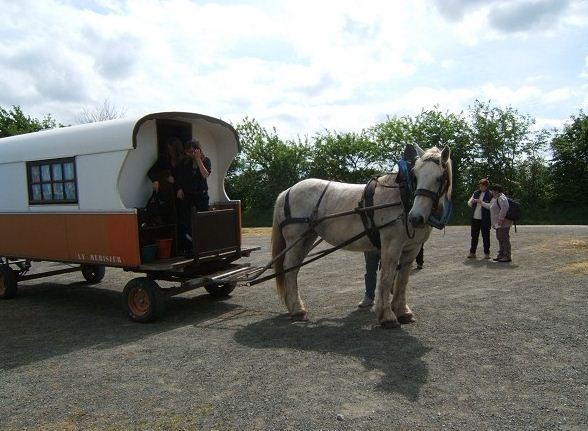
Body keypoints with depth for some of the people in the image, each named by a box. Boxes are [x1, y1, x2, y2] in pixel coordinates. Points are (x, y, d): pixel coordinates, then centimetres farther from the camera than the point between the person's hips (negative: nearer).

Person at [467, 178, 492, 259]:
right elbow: (469, 204, 14)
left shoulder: (490, 195, -3)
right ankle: (472, 252, 12)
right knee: (474, 236, 7)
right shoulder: (476, 193, 12)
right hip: (475, 218, 4)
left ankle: (486, 253, 10)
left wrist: (480, 202, -20)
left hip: (484, 220, -4)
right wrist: (471, 201, -8)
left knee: (486, 237, 2)